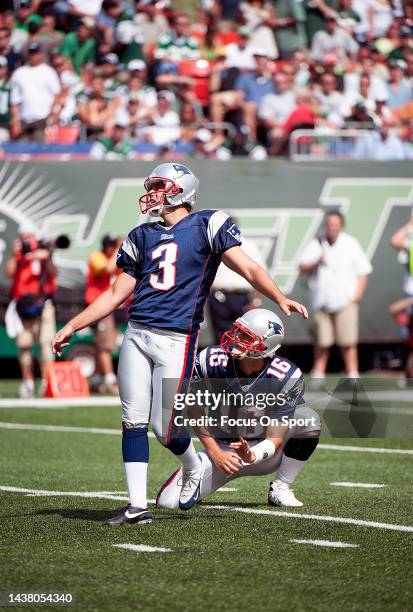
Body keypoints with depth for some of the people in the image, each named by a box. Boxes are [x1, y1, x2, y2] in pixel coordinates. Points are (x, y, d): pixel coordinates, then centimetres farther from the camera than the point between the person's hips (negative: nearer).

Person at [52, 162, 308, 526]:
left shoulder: (207, 226, 2)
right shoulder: (142, 237, 17)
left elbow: (248, 268, -5)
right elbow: (117, 295, 19)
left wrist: (280, 298, -21)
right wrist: (72, 327, 15)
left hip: (176, 340, -5)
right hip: (137, 336, 5)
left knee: (165, 429, -5)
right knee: (134, 421, 0)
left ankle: (193, 469, 27)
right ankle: (137, 506, 5)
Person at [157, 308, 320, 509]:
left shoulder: (286, 377, -23)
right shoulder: (211, 361, -20)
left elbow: (275, 438, -21)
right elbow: (195, 412, -6)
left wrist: (251, 456, -42)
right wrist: (215, 453, -14)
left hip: (260, 451, -1)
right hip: (219, 449, 1)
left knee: (309, 419, -28)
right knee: (168, 502, -17)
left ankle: (280, 489, -10)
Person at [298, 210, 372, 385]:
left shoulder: (351, 244, 6)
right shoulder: (315, 245, 9)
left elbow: (363, 272, 6)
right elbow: (302, 268, 7)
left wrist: (357, 295, -5)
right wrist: (316, 263, -13)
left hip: (345, 301, -1)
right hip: (321, 302, 1)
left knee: (348, 342, -7)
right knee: (322, 343, 2)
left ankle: (353, 375, -4)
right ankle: (318, 375, 8)